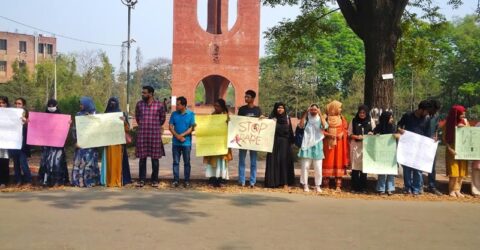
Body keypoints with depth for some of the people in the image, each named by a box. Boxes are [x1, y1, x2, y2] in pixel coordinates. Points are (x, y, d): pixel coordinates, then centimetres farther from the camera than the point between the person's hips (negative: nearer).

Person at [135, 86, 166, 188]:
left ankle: (155, 180, 12)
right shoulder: (139, 104, 4)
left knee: (155, 158, 4)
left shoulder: (159, 105, -3)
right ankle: (142, 180, 12)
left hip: (155, 134, -2)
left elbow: (163, 118, 11)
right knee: (142, 157, 4)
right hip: (142, 134, 2)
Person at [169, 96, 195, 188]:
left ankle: (187, 181, 11)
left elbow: (192, 128, -5)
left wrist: (182, 135, -13)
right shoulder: (174, 114, 5)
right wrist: (177, 136, -12)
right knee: (176, 162, 4)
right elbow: (171, 127, 2)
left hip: (186, 142, -2)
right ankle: (176, 180, 11)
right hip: (176, 142, 2)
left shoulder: (190, 114, -2)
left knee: (187, 162, 5)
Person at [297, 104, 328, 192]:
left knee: (318, 167, -1)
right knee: (305, 166, 0)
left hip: (317, 145, 0)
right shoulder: (307, 119, 6)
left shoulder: (320, 119, 6)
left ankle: (318, 185, 9)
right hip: (307, 145, 0)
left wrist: (320, 114, -16)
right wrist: (305, 113, -13)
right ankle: (305, 185, 8)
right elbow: (301, 125, -13)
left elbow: (325, 126, -14)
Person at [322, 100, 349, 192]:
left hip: (339, 144, 3)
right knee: (328, 162, -1)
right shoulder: (326, 118, -2)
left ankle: (338, 186, 3)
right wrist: (329, 134, -17)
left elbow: (346, 129, 11)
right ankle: (325, 185, 5)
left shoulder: (341, 118, 9)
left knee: (339, 162, 1)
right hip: (328, 143, -3)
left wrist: (342, 134, -8)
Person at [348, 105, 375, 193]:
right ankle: (355, 187, 5)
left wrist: (371, 134, -11)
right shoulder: (354, 121, 2)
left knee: (364, 166, 3)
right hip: (355, 146, -1)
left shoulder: (370, 121, 6)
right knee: (355, 166, -2)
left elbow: (374, 132, 11)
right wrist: (357, 137, -15)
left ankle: (363, 187, 11)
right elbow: (349, 134, 2)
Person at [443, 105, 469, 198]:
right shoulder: (449, 124, -7)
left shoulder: (465, 122, 2)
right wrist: (450, 149, -16)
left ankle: (457, 190, 12)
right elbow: (445, 138, -4)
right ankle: (452, 190, 8)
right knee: (453, 171, -3)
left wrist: (465, 127, -11)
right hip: (452, 150, -3)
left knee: (461, 171, 4)